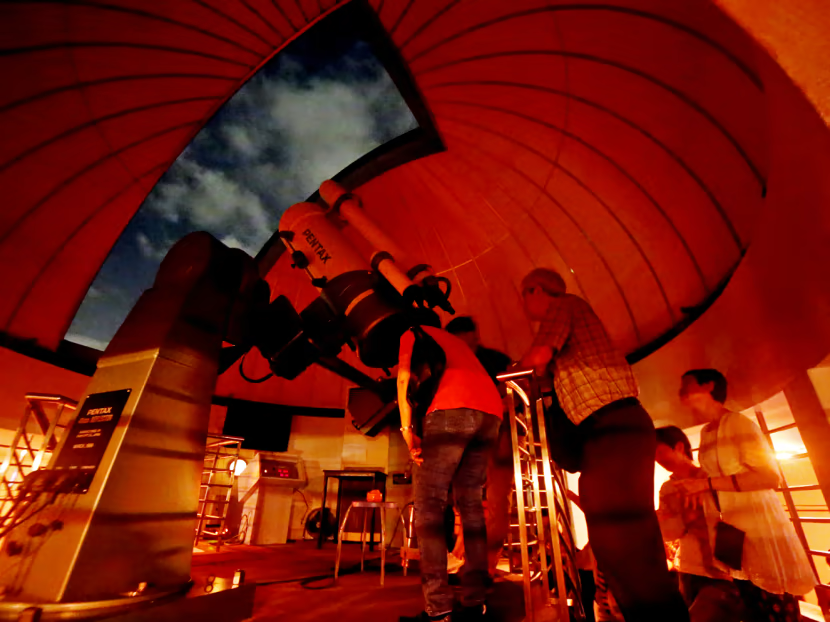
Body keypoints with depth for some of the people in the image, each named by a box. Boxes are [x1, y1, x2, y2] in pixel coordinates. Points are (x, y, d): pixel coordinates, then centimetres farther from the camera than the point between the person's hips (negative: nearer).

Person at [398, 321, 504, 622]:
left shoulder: (412, 333, 20)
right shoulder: (454, 340, 38)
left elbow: (404, 377, 4)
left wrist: (407, 429, 0)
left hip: (452, 408, -6)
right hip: (491, 411, 7)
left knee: (429, 501, -1)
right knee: (470, 501, 13)